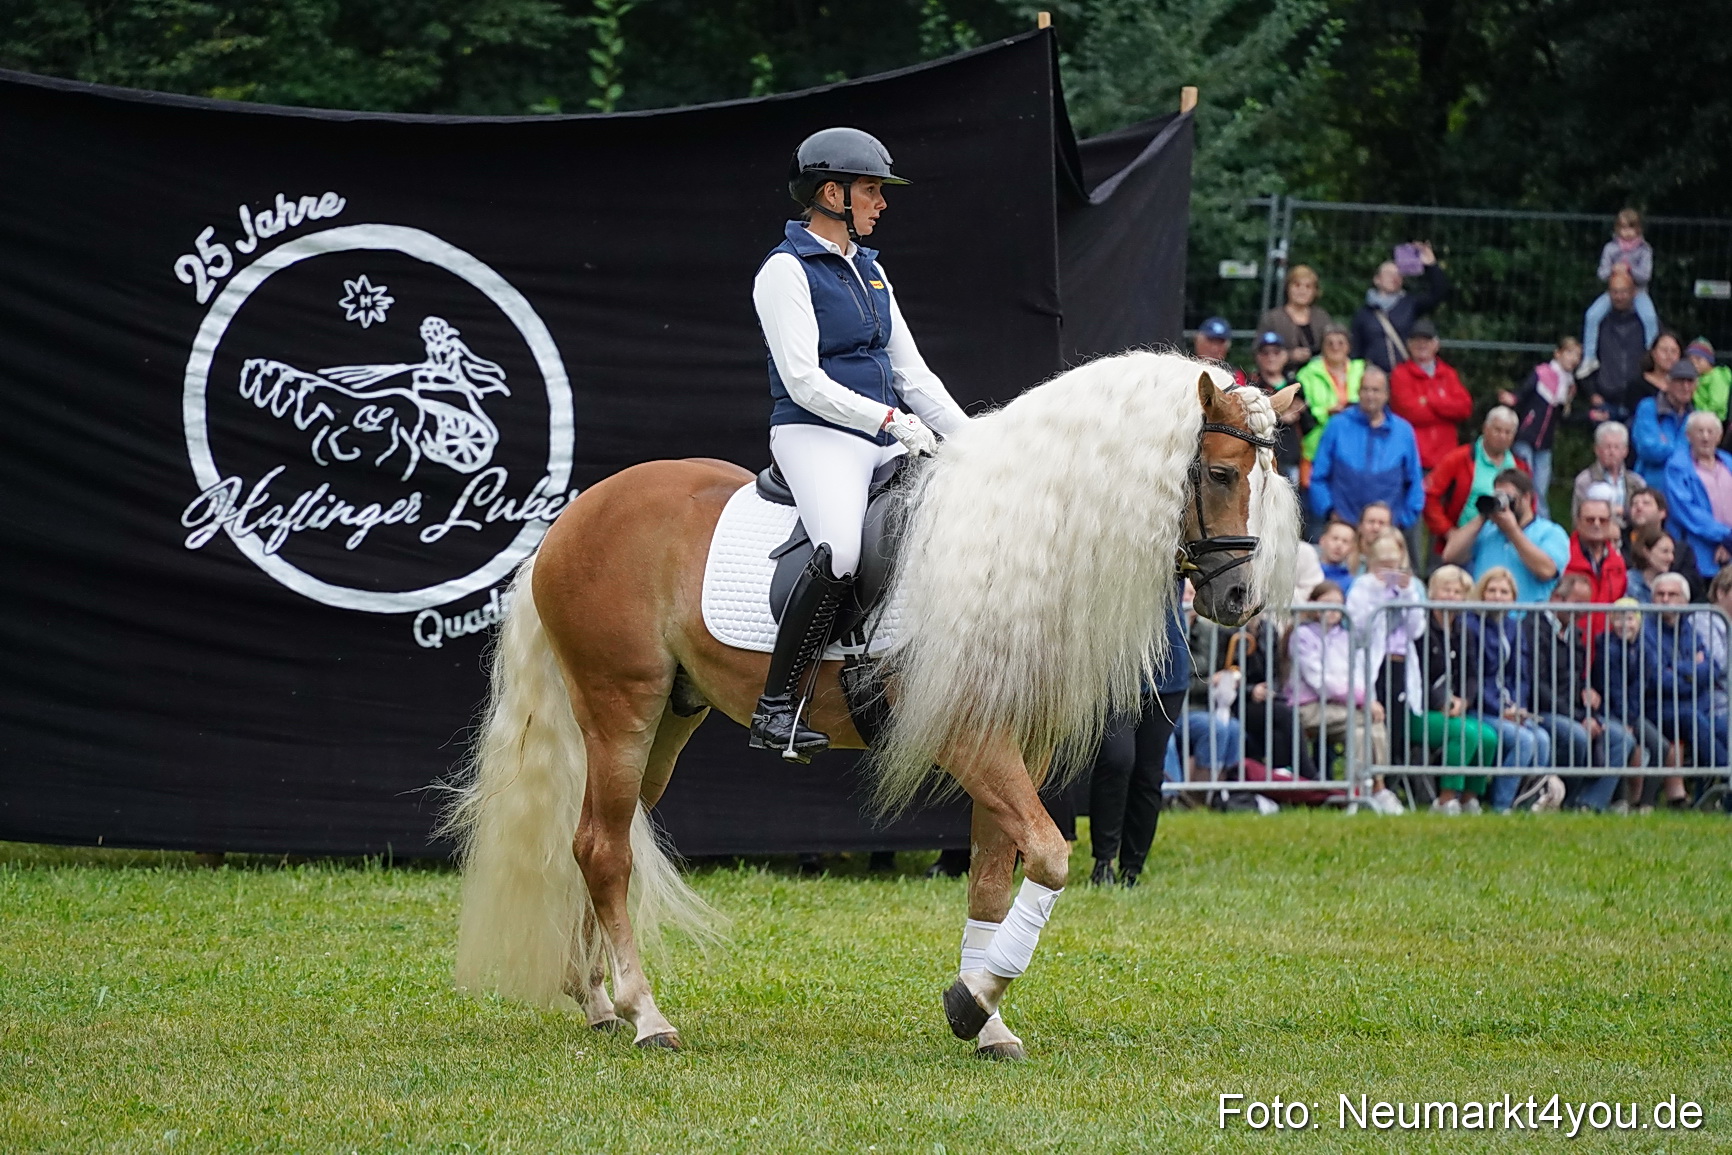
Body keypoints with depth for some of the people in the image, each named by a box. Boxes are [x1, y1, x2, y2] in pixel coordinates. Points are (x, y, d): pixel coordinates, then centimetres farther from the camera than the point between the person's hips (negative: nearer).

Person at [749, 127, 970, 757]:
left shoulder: (869, 271, 19)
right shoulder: (786, 270, -6)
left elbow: (911, 373, 19)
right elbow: (803, 381, -14)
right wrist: (891, 420, -18)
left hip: (882, 443, 8)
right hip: (816, 437, -8)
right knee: (840, 552, -34)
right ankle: (775, 707, -28)